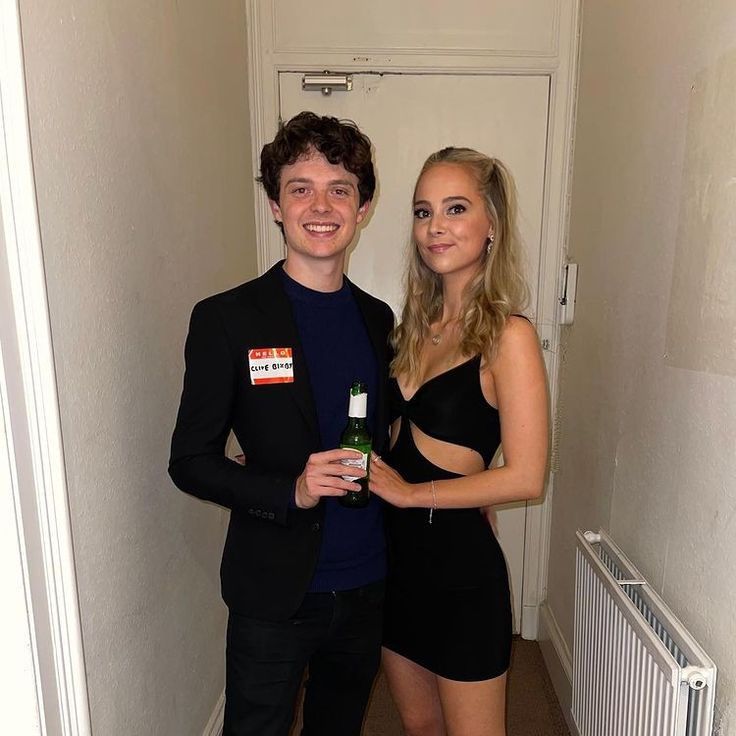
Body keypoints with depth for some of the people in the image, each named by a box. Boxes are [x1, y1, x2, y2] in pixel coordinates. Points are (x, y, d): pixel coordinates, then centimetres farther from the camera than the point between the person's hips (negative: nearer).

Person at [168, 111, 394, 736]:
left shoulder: (377, 318, 3)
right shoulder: (226, 319, -13)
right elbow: (191, 461, -11)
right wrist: (290, 490, -24)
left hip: (367, 585, 5)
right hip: (274, 593, -4)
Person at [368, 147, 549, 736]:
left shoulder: (508, 335, -16)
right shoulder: (416, 323, 5)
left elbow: (525, 477, -19)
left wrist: (408, 492, -15)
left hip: (460, 561, -6)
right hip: (398, 554, 7)